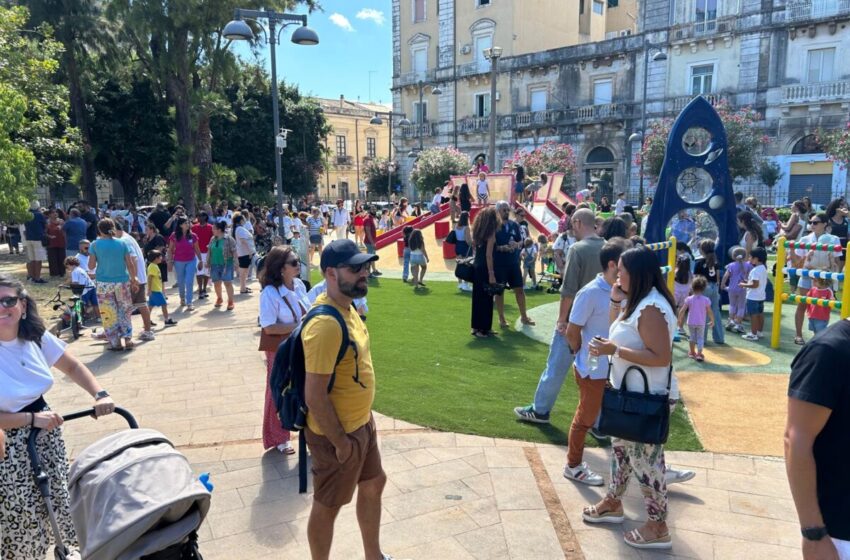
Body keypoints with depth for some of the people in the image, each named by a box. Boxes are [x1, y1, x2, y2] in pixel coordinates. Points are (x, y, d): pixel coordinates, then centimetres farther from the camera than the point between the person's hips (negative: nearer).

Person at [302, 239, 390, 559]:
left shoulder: (346, 307, 1)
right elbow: (314, 395, -28)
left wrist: (363, 419, 16)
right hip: (337, 434, -10)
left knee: (373, 484, 25)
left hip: (361, 423, 10)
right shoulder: (325, 325, -30)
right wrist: (340, 443, -20)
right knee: (328, 506, 11)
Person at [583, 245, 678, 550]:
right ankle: (613, 503, 39)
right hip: (629, 394, 10)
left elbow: (661, 357, -28)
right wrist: (616, 301, 5)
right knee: (621, 449, 22)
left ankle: (658, 527, 16)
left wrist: (613, 350, -27)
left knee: (645, 459, 1)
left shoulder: (651, 308, -24)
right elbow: (619, 332, 18)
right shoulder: (635, 301, 8)